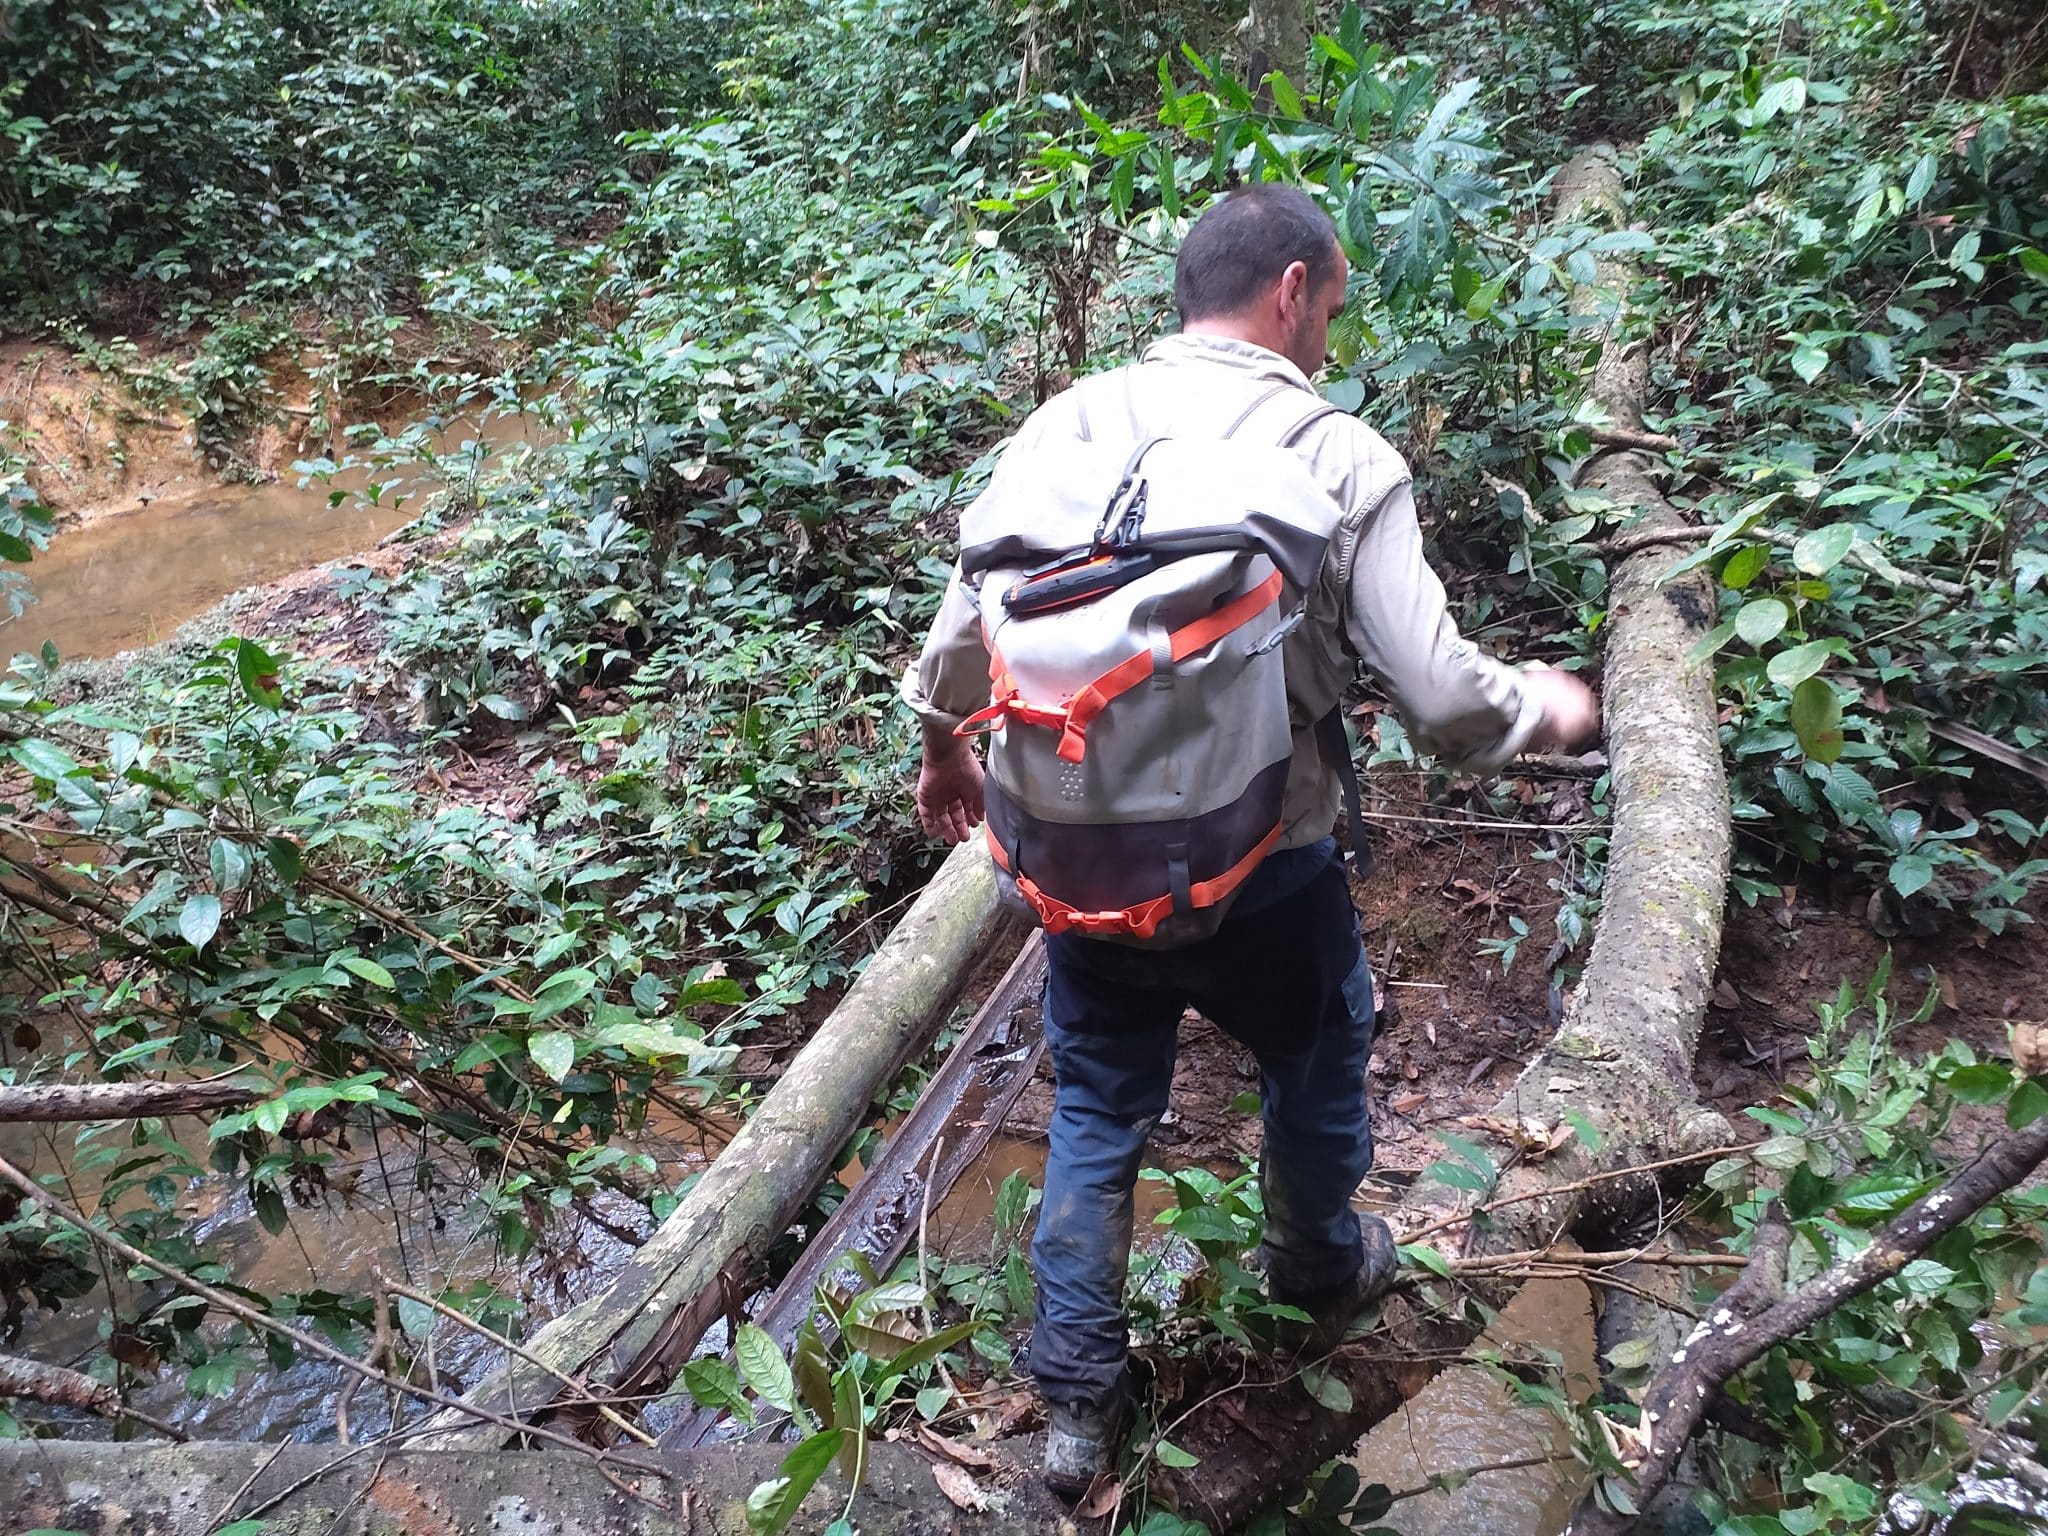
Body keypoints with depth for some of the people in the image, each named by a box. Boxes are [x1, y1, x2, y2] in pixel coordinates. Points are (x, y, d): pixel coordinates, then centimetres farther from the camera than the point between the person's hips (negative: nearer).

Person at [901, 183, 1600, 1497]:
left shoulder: (1073, 418, -4)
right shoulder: (1343, 458, -12)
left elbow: (970, 612, 1)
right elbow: (1439, 695, -15)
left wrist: (944, 743, 19)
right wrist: (1545, 708, 7)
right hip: (1259, 873, -2)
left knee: (1097, 1112, 22)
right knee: (1319, 1059, 27)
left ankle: (1080, 1402, 32)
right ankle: (1321, 1269, 54)